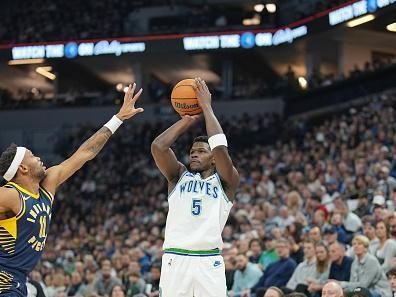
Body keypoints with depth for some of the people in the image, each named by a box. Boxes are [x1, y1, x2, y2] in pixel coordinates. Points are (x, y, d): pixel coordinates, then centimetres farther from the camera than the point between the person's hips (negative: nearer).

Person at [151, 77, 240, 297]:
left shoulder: (225, 182, 10)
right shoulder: (179, 176, 16)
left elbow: (220, 148, -8)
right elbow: (158, 146, 0)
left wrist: (207, 107, 1)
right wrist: (187, 120, 10)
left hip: (209, 261, -2)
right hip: (176, 259, 2)